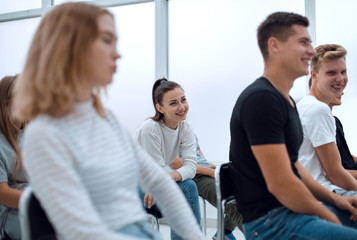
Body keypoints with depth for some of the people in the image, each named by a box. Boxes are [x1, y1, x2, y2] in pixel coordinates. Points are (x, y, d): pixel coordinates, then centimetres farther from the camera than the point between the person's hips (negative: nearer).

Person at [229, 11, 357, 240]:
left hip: (291, 208, 10)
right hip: (269, 221, -10)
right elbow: (279, 183, -22)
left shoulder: (287, 100, 15)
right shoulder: (261, 99, -18)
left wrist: (335, 199, 9)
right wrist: (328, 216, -9)